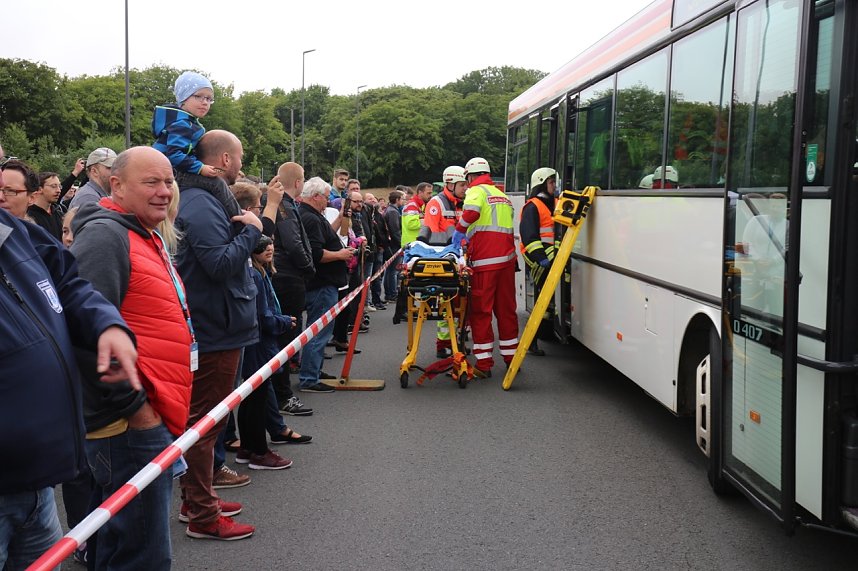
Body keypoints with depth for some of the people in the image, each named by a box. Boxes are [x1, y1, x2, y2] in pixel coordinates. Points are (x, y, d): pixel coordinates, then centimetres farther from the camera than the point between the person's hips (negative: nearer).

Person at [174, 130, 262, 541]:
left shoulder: (208, 199, 14)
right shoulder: (201, 205, -19)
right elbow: (221, 263, -27)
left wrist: (246, 226, 6)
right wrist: (251, 230, -17)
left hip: (215, 326, 11)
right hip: (215, 330, -11)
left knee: (204, 418, 19)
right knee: (205, 420, -1)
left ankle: (197, 499, 32)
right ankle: (202, 516, 9)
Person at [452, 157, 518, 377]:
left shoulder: (476, 190, 0)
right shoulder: (502, 195, 24)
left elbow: (471, 211, -21)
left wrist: (459, 230, -5)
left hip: (484, 261, -7)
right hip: (507, 258, 7)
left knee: (480, 311, -3)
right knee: (506, 309, 13)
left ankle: (484, 363, -3)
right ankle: (511, 357, 20)